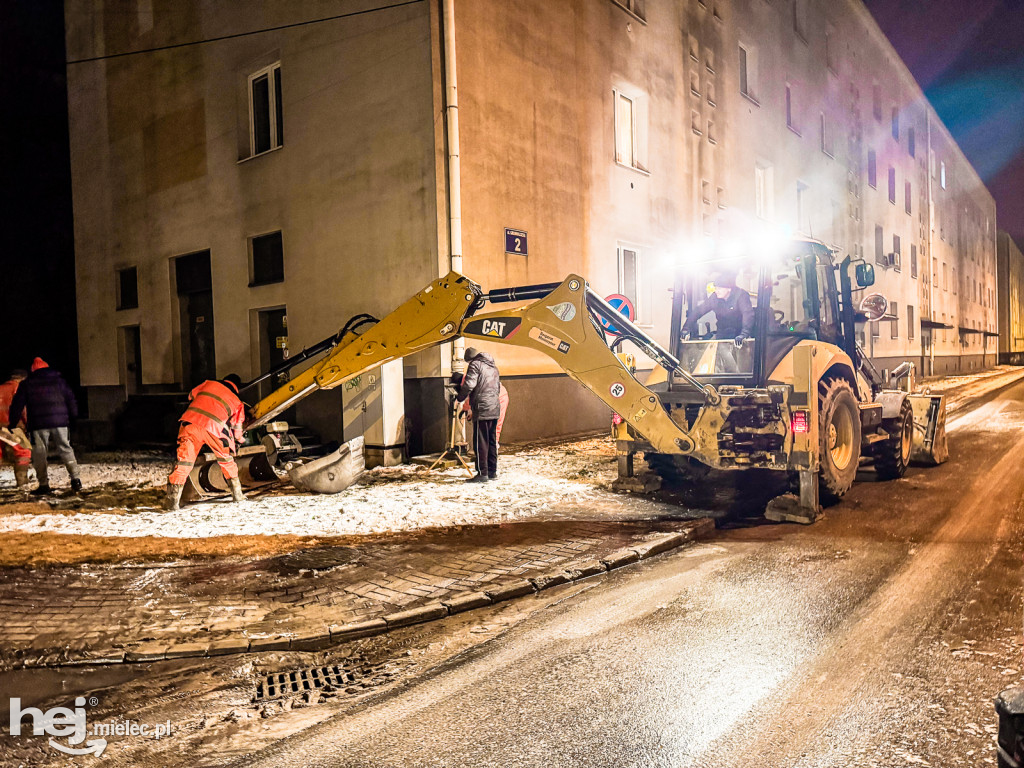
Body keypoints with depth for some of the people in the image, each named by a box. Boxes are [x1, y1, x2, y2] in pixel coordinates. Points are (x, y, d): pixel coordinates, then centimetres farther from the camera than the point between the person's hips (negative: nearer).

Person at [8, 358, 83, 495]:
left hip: (38, 424, -1)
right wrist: (74, 416, 14)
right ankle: (75, 479, -4)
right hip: (60, 422, 1)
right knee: (66, 449, 6)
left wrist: (13, 422, 12)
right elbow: (70, 398, 8)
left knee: (39, 453, 4)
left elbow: (17, 404, 7)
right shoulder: (58, 379, 10)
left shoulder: (26, 384, 8)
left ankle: (43, 485, 2)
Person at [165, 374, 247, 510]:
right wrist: (239, 439, 46)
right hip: (213, 428, 0)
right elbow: (237, 427, 26)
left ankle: (173, 499, -6)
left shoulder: (209, 383, 24)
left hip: (191, 422, 0)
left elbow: (191, 395, 35)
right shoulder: (237, 402, 22)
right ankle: (237, 493, 26)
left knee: (184, 460, 2)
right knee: (225, 458, 20)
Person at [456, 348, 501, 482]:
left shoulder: (475, 365, -4)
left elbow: (468, 385, -14)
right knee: (492, 441, 12)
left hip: (482, 410, -8)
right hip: (495, 410, 8)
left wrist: (460, 398, 1)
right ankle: (492, 471, 15)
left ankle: (482, 473, -6)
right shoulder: (493, 367, 20)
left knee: (480, 442, -5)